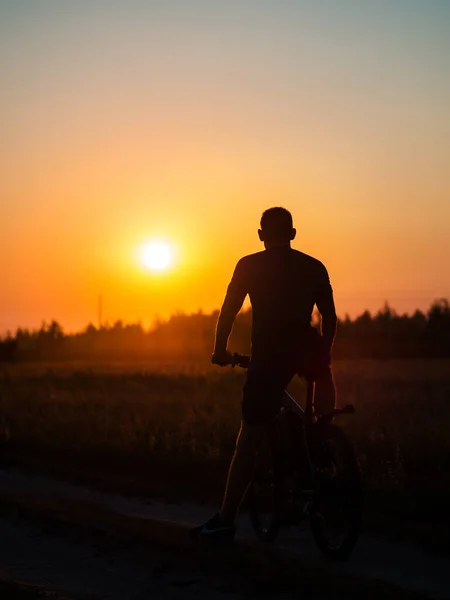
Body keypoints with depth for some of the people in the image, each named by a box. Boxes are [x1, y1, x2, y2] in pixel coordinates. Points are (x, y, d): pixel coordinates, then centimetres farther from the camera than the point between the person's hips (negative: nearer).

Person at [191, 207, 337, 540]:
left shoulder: (249, 265, 7)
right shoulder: (315, 267, 13)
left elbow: (228, 312, 5)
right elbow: (330, 318, 18)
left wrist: (220, 351, 18)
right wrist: (324, 353, 32)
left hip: (268, 355, -2)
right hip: (306, 350, 2)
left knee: (249, 440, 2)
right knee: (324, 376, 39)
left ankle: (225, 520, 3)